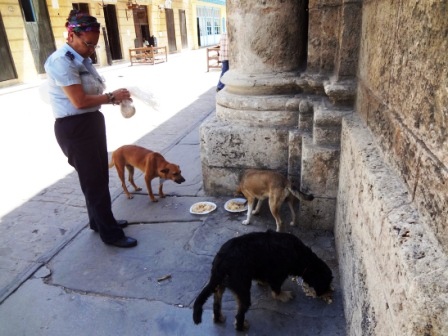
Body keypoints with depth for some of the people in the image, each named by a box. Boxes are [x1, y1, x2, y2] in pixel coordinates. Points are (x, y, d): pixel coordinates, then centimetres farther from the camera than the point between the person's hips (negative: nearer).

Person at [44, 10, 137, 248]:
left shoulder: (81, 58, 10)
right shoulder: (61, 62, -18)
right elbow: (80, 101, -23)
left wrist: (114, 97, -3)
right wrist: (112, 97, -13)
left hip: (92, 122, 9)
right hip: (74, 128, -9)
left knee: (100, 176, 19)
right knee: (94, 181, 0)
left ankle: (99, 221, 38)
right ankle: (110, 233, 15)